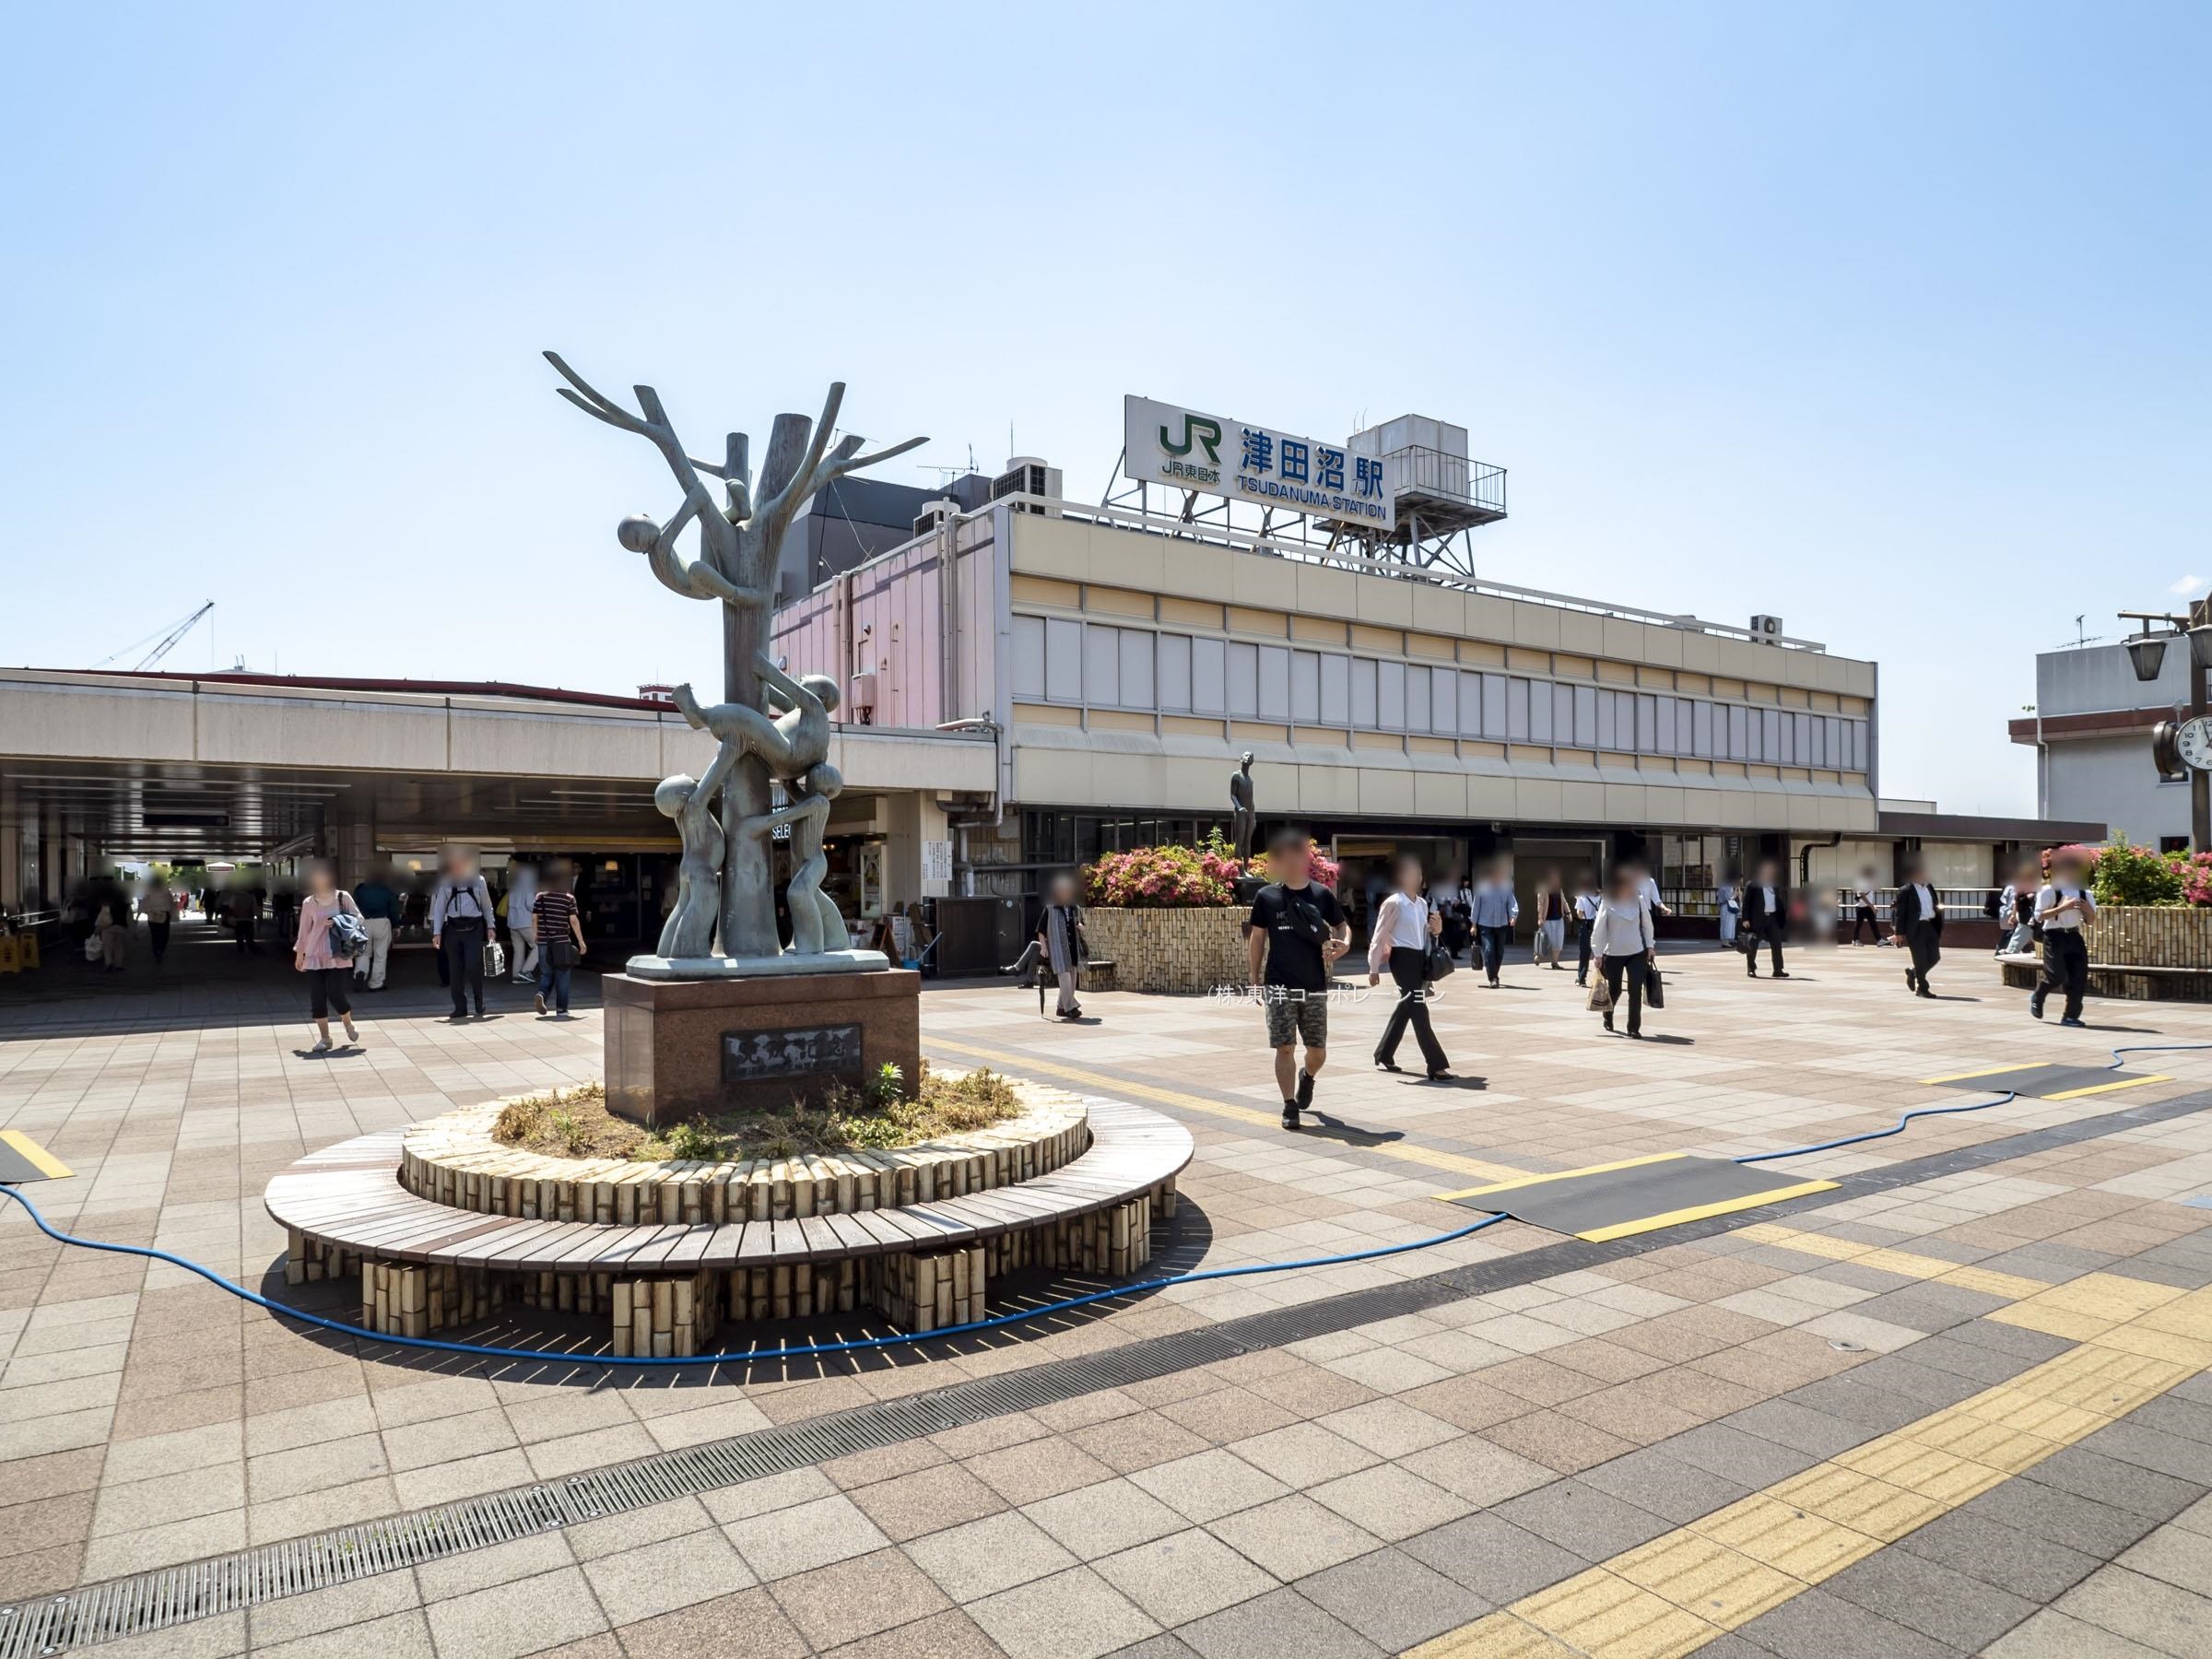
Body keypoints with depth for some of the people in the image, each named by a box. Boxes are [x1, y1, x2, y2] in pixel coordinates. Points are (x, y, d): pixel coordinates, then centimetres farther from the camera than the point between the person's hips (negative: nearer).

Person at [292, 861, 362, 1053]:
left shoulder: (343, 897, 2)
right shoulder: (309, 903, 7)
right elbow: (304, 930, 13)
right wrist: (299, 953, 15)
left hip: (338, 956, -2)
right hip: (314, 957, 2)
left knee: (335, 994, -10)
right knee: (317, 999, -1)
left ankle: (348, 1025, 19)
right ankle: (324, 1038, 8)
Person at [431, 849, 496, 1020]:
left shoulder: (477, 880, 4)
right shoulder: (445, 883, 4)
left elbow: (487, 905, 11)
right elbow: (439, 908, 6)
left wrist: (490, 926, 8)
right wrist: (436, 933, 2)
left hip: (474, 928, -2)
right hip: (453, 929, 2)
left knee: (473, 967, -12)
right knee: (455, 970, 4)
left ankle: (479, 1005, 8)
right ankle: (460, 1008, 13)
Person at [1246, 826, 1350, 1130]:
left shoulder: (1321, 895, 1)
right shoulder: (1266, 896, -1)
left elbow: (1342, 925, 12)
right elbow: (1257, 937, 5)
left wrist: (1344, 943, -11)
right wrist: (1255, 978, 3)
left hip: (1315, 987, 2)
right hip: (1279, 987, -1)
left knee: (1318, 1051, 8)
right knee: (1285, 1047, -5)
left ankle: (1307, 1077, 41)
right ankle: (1290, 1106, 6)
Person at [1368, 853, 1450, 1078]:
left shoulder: (1423, 903, 12)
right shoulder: (1393, 903, -10)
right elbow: (1379, 936, -10)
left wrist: (1436, 930, 0)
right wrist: (1373, 968, -12)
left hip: (1420, 958, 8)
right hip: (1403, 958, -8)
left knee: (1407, 1007, 14)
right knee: (1418, 1009, -9)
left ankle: (1384, 1056, 27)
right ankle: (1436, 1064, -8)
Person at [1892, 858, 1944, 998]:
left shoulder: (1930, 887, 13)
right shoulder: (1906, 891, -8)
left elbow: (1936, 907, 19)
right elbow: (1899, 912, -10)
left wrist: (1940, 928, 10)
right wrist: (1900, 933, -13)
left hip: (1930, 926, 7)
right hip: (1915, 928, -7)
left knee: (1935, 957, 8)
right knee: (1921, 959, -2)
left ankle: (1913, 972, 32)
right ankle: (1922, 988, 10)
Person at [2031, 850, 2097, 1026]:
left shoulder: (2083, 892, 9)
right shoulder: (2048, 890, -7)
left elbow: (2090, 920, 14)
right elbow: (2039, 916, -15)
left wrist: (2088, 910, -8)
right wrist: (2062, 907, -23)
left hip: (2074, 937, 6)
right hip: (2055, 937, -6)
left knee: (2079, 977, -1)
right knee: (2057, 975, -10)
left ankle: (2071, 1015, 8)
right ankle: (2037, 998, 20)